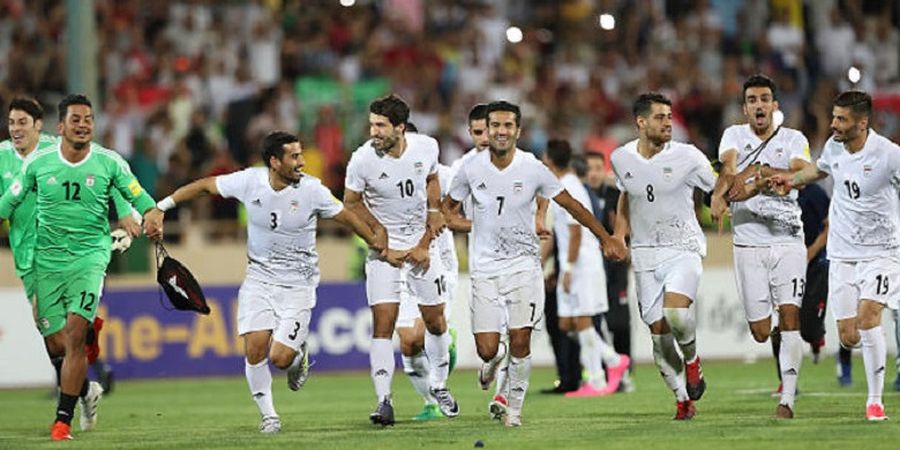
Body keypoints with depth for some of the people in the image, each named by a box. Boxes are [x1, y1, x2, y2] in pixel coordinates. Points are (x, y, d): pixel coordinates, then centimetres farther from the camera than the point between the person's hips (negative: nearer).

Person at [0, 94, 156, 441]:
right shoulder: (37, 162, -1)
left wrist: (150, 215, -15)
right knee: (56, 344, -1)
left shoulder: (109, 162, -3)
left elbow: (137, 196, 4)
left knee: (75, 334, -17)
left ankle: (63, 419, -10)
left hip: (90, 256, -1)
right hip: (47, 258, 2)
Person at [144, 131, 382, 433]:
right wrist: (160, 209, 0)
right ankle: (268, 415, 7)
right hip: (259, 278, 2)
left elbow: (347, 217, 3)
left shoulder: (311, 190, -12)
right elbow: (204, 186, 2)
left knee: (280, 357, -14)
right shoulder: (250, 181, -9)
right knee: (255, 348, -12)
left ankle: (298, 356, 24)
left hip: (298, 283, -2)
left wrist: (378, 245, 10)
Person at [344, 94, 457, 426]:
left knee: (435, 320, 9)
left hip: (422, 242, 3)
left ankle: (439, 385, 31)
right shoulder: (363, 160, -18)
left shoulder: (426, 147, -11)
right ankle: (384, 401, -12)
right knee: (383, 321, -13)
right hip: (384, 246, -2)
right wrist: (382, 237, -10)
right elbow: (351, 203, -2)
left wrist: (426, 240, 3)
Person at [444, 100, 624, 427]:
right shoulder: (471, 169, -4)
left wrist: (605, 238, 6)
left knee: (520, 341, -10)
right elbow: (448, 207, 12)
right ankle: (493, 362, 32)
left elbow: (571, 205, 4)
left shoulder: (533, 169, -7)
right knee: (487, 348, -5)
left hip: (523, 265, -1)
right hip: (485, 268, 1)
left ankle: (515, 406, 8)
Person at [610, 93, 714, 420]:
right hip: (645, 255, 3)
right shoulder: (621, 159, 2)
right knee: (658, 331, 0)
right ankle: (683, 398, 15)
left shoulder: (687, 157, -8)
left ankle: (691, 360, 4)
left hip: (683, 249, -3)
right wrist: (619, 233, 16)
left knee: (676, 312, -27)